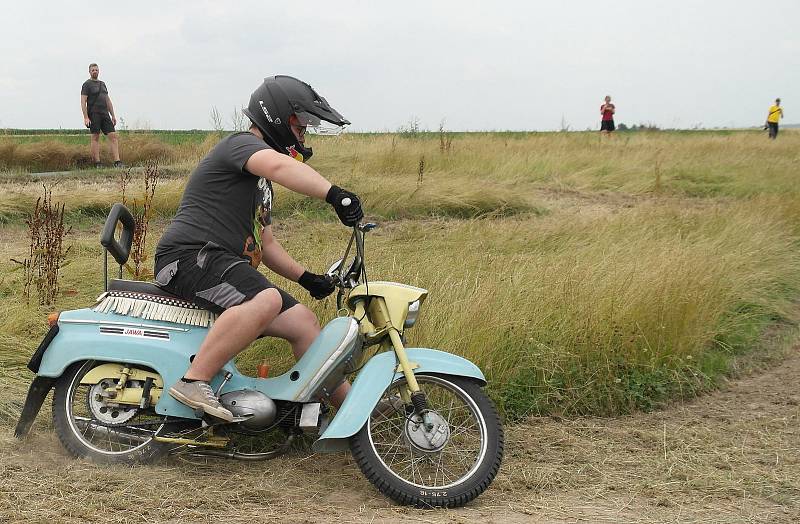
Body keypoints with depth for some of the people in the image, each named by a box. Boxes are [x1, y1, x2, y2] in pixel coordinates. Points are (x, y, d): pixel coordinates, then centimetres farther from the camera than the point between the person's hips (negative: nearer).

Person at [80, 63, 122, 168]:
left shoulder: (102, 84, 21)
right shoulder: (87, 84, 0)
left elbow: (108, 101, 22)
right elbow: (83, 102, -7)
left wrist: (113, 115, 16)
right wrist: (86, 117, -16)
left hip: (105, 114, 6)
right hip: (93, 114, -6)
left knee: (113, 136, -5)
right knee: (95, 138, -4)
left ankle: (117, 162, -8)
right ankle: (97, 164, -2)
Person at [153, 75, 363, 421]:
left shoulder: (261, 183, 26)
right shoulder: (241, 144, -6)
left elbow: (266, 243, 29)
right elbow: (279, 166, -31)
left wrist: (305, 277, 16)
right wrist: (334, 194, -43)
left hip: (226, 263, 10)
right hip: (189, 255, -10)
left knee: (303, 321, 4)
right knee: (266, 300, -36)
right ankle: (193, 382, -32)